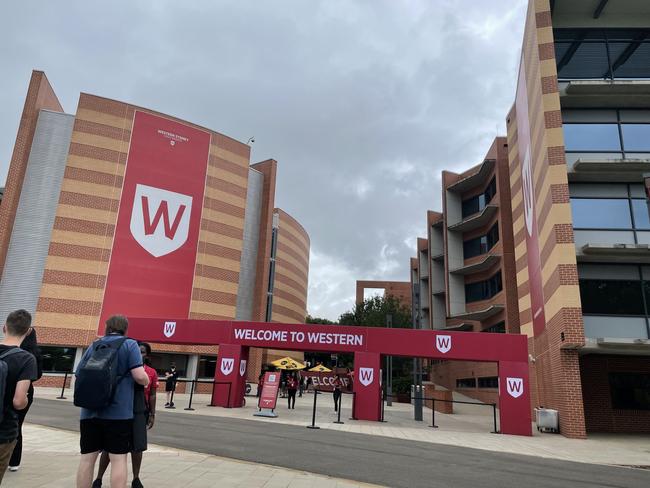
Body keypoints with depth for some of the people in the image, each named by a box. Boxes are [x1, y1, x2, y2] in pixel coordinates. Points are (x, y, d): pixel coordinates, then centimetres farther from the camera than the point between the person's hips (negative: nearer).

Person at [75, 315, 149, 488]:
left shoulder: (93, 346, 12)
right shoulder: (129, 344, -2)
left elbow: (79, 376, 17)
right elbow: (140, 376, -13)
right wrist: (146, 381, 8)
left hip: (90, 411, 5)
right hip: (118, 412, -5)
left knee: (87, 458, 10)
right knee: (118, 458, 1)